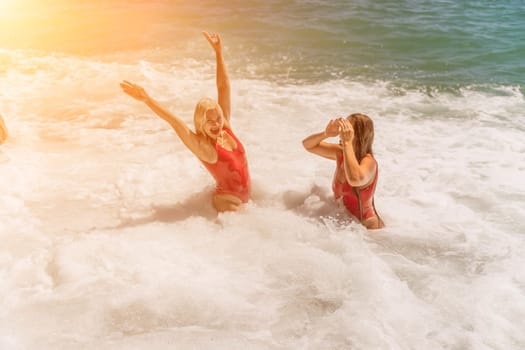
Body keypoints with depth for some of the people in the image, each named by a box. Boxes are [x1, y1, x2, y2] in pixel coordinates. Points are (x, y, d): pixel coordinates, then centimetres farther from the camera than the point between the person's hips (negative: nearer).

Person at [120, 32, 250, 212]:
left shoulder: (225, 128, -4)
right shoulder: (201, 146, -19)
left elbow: (223, 87, -4)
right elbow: (175, 121, -28)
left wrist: (218, 52, -5)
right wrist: (146, 99, -36)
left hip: (245, 198, 7)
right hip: (227, 203, -7)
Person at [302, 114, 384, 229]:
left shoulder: (369, 162, -23)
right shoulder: (341, 153, -3)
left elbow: (355, 179, -47)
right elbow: (307, 145, 7)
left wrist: (347, 143, -38)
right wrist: (326, 134, -15)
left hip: (367, 228, -7)